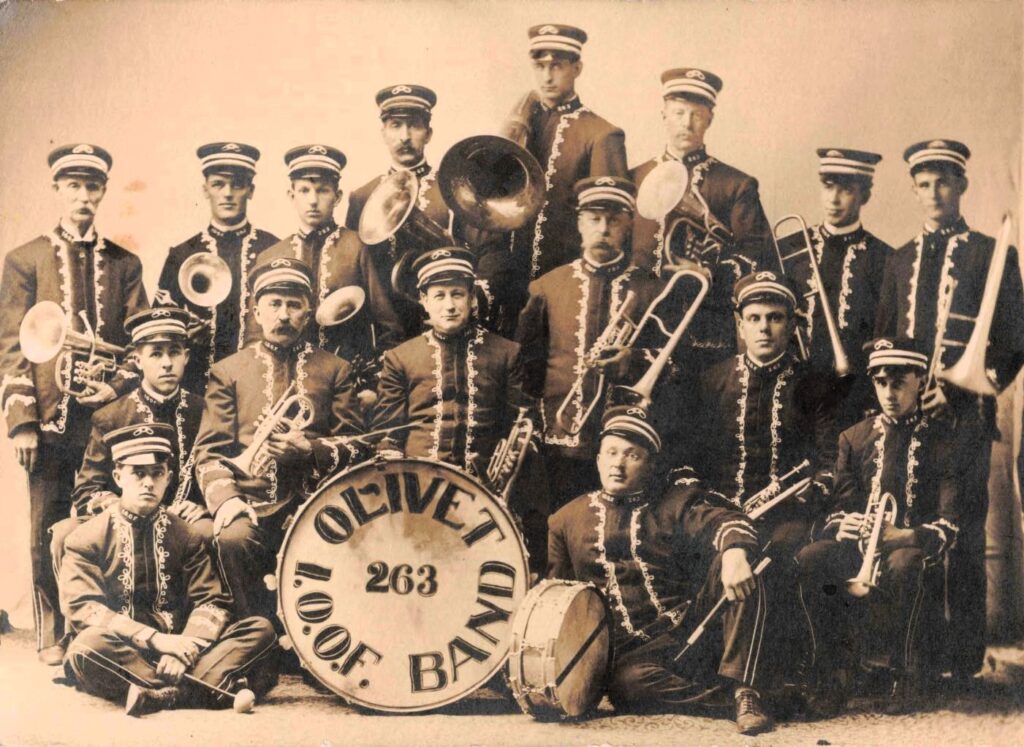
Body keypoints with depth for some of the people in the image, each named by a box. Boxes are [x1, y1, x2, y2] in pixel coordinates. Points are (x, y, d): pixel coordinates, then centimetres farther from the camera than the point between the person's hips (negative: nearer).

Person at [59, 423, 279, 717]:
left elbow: (210, 602, 3)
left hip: (178, 646, 3)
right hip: (120, 653, -3)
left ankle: (160, 694, -34)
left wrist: (184, 651, -18)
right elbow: (82, 607, -9)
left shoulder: (184, 535, 12)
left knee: (261, 630, -17)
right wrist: (155, 638, -21)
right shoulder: (88, 538, 3)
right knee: (88, 647, -37)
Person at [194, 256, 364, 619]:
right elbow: (210, 451, 8)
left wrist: (310, 450, -10)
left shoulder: (335, 369, 17)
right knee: (233, 538, -33)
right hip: (252, 503, 0)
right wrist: (225, 498, -12)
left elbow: (353, 446, 12)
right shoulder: (228, 371, 16)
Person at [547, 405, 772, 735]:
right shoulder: (568, 521, 16)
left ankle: (744, 694, -26)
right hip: (629, 651, -1)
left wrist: (734, 553, -32)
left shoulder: (676, 503, 10)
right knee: (627, 683, -37)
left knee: (741, 578, -25)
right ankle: (720, 699, -18)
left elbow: (726, 521, -9)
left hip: (691, 631, 1)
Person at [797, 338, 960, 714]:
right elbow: (840, 512, 8)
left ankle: (907, 678, -22)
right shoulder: (854, 438, 15)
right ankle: (833, 673, -20)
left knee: (902, 566, -40)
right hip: (859, 542, 3)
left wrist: (907, 537, -26)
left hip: (914, 546, -3)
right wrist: (851, 574, -14)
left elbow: (949, 523, -3)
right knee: (807, 560, -30)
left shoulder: (941, 442, 6)